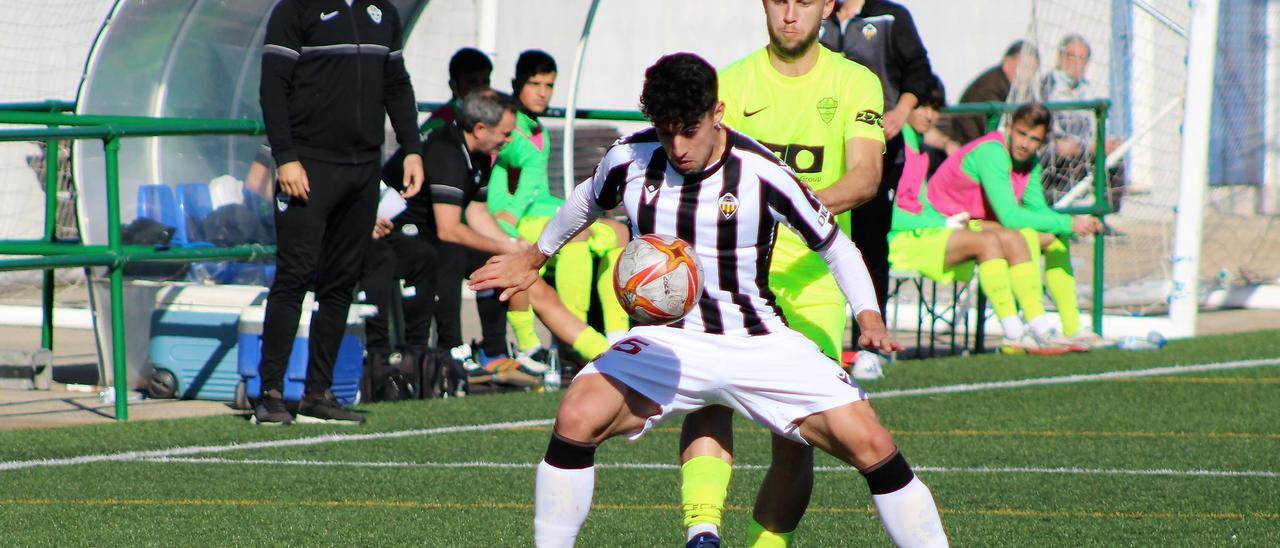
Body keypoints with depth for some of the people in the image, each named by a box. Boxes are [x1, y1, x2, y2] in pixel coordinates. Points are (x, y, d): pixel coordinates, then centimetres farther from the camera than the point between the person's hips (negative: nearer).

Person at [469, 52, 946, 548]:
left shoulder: (761, 173, -14)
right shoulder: (629, 159, -6)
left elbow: (834, 245, -1)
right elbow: (587, 201, 19)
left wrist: (869, 316, -16)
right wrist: (534, 258, 31)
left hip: (760, 341, -1)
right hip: (668, 339, 2)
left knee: (871, 445, -15)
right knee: (576, 418, -25)